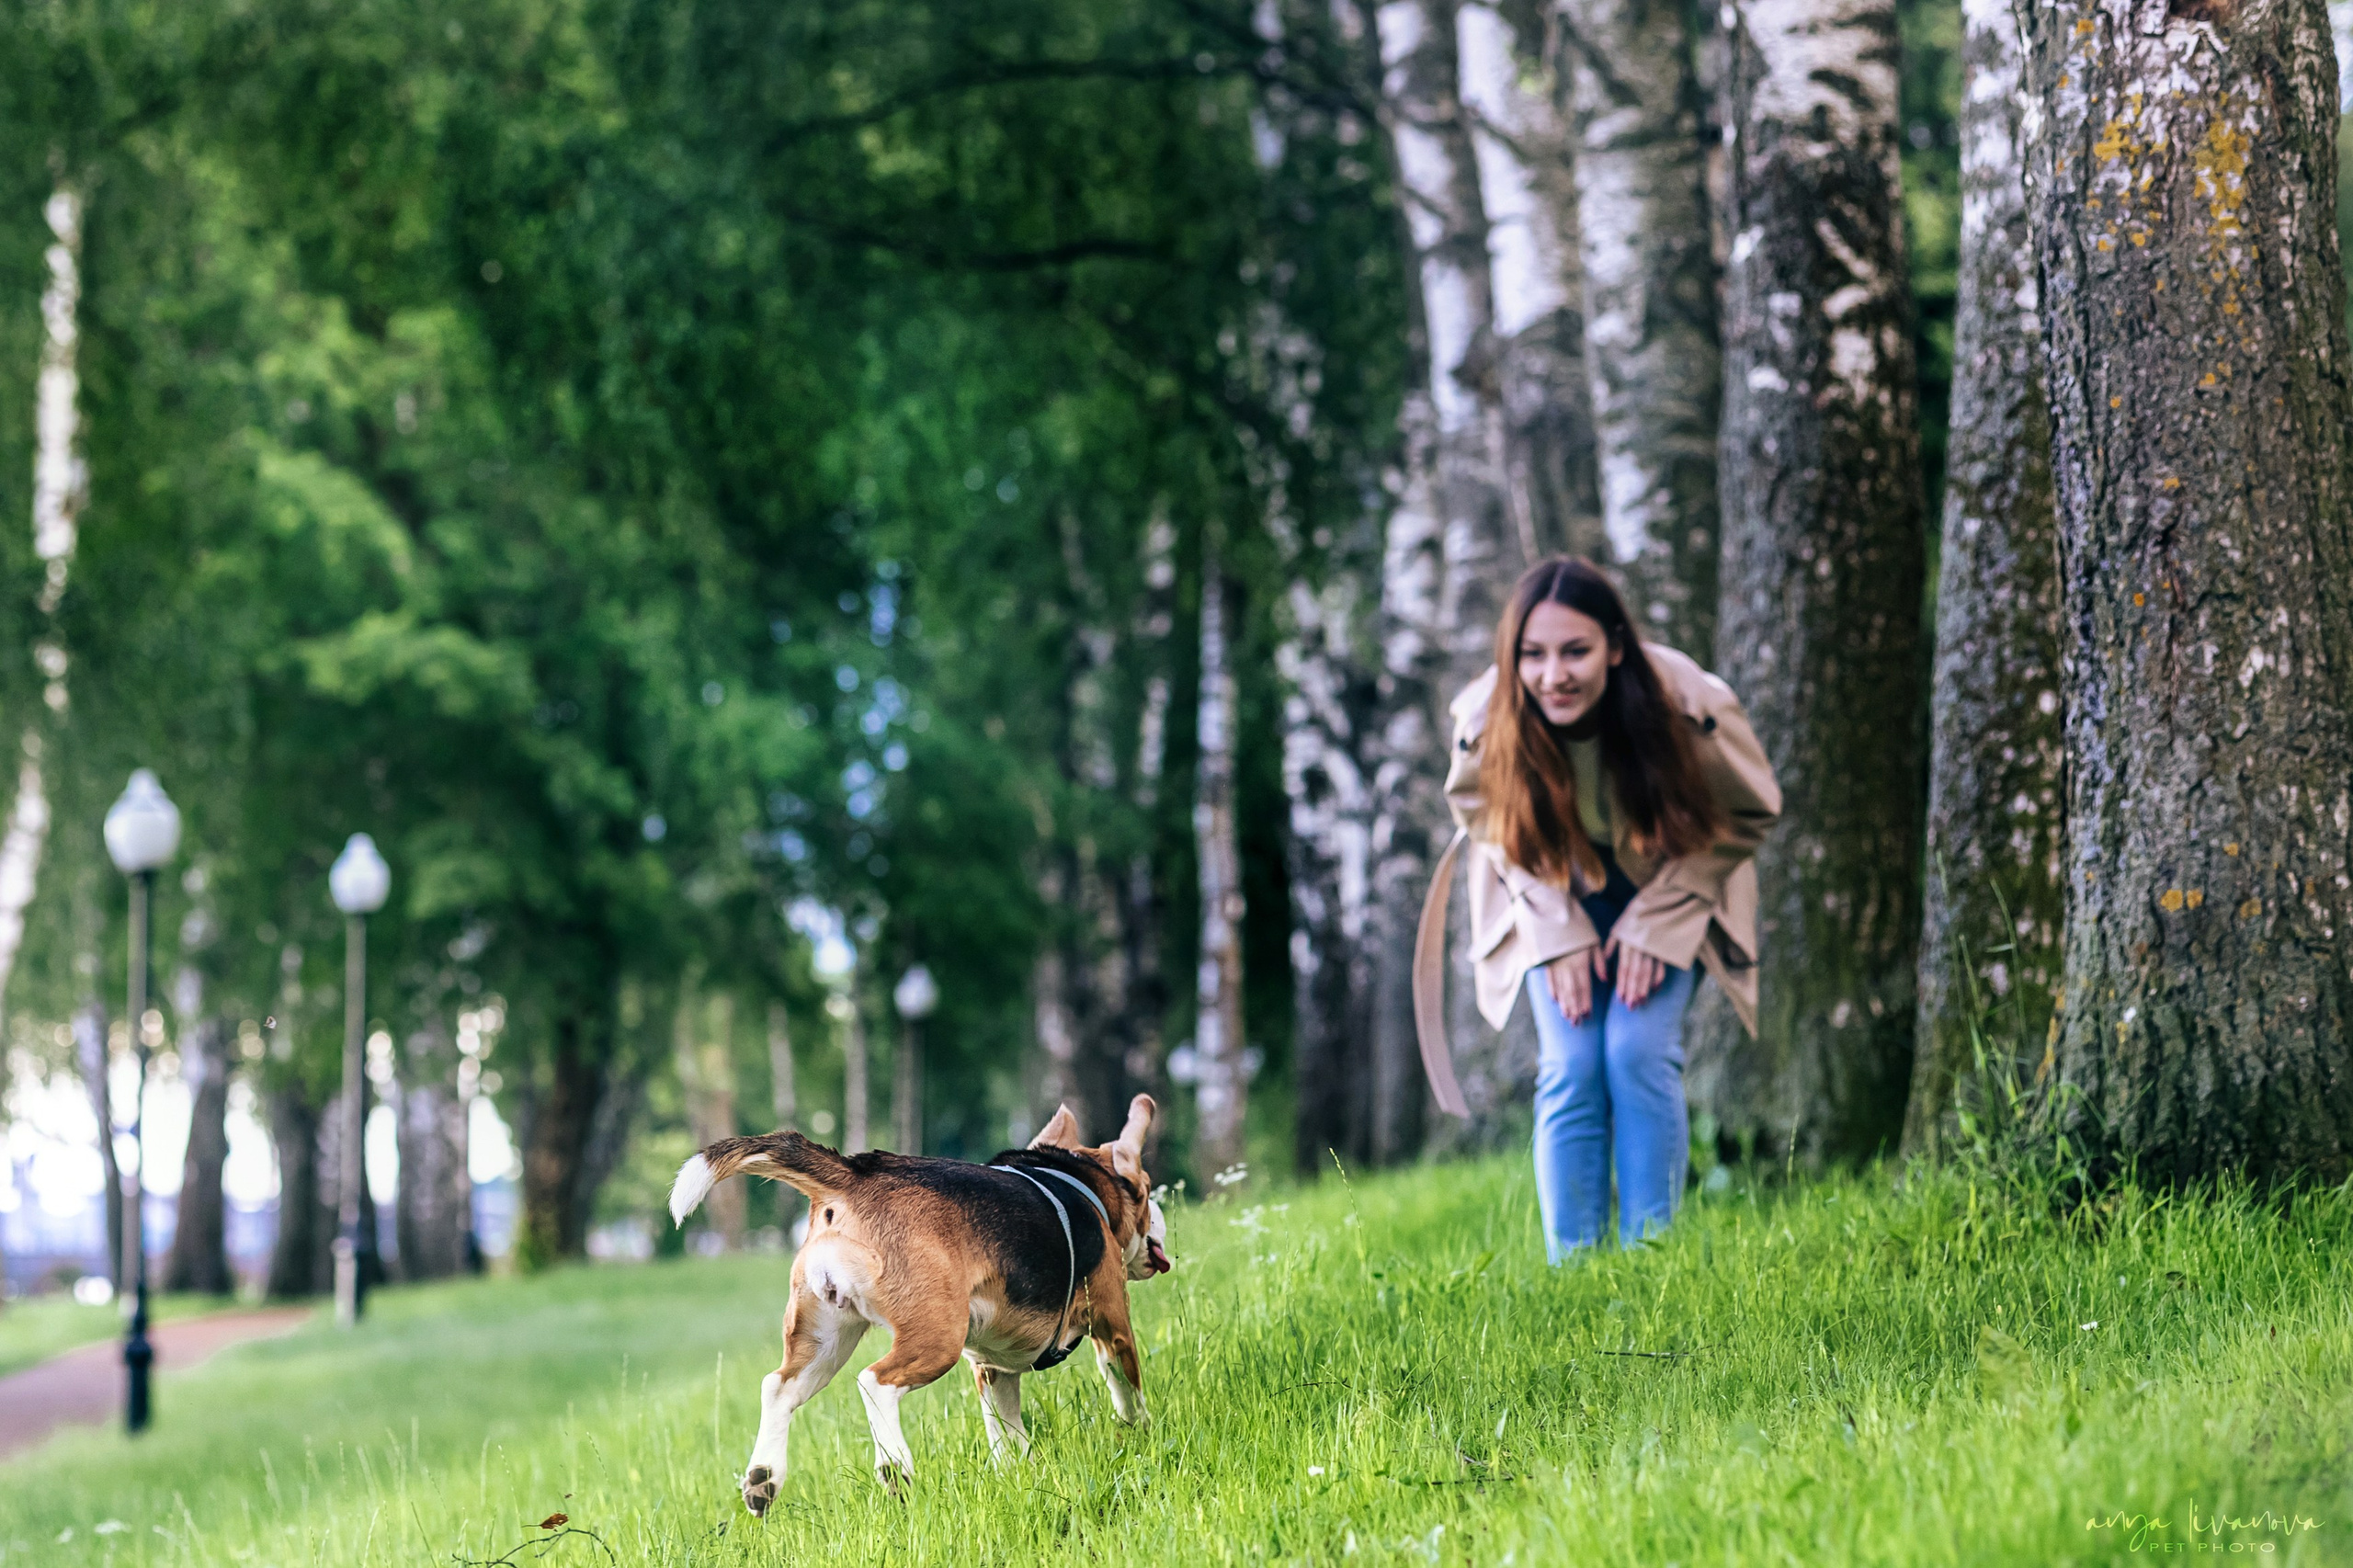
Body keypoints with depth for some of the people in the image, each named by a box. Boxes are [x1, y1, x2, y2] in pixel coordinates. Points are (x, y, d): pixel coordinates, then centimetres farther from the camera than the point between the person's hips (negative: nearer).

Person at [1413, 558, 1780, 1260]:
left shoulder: (1686, 707, -33)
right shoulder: (1486, 722, -28)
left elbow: (1745, 815, -12)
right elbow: (1482, 818, -4)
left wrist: (1654, 923, -17)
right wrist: (1561, 931, -12)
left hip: (1668, 890, -1)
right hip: (1557, 897, 1)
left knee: (1638, 1054, -17)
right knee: (1570, 1068, -12)